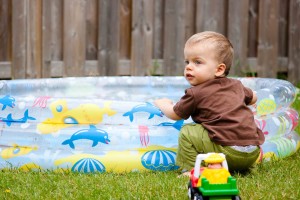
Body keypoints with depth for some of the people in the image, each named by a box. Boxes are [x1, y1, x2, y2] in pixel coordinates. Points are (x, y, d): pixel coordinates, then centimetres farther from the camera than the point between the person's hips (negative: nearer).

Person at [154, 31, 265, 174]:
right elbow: (253, 98, 36)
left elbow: (174, 114, 13)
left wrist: (162, 103, 33)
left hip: (228, 151, -7)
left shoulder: (196, 93, -3)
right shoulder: (236, 85, 15)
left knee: (187, 132, 1)